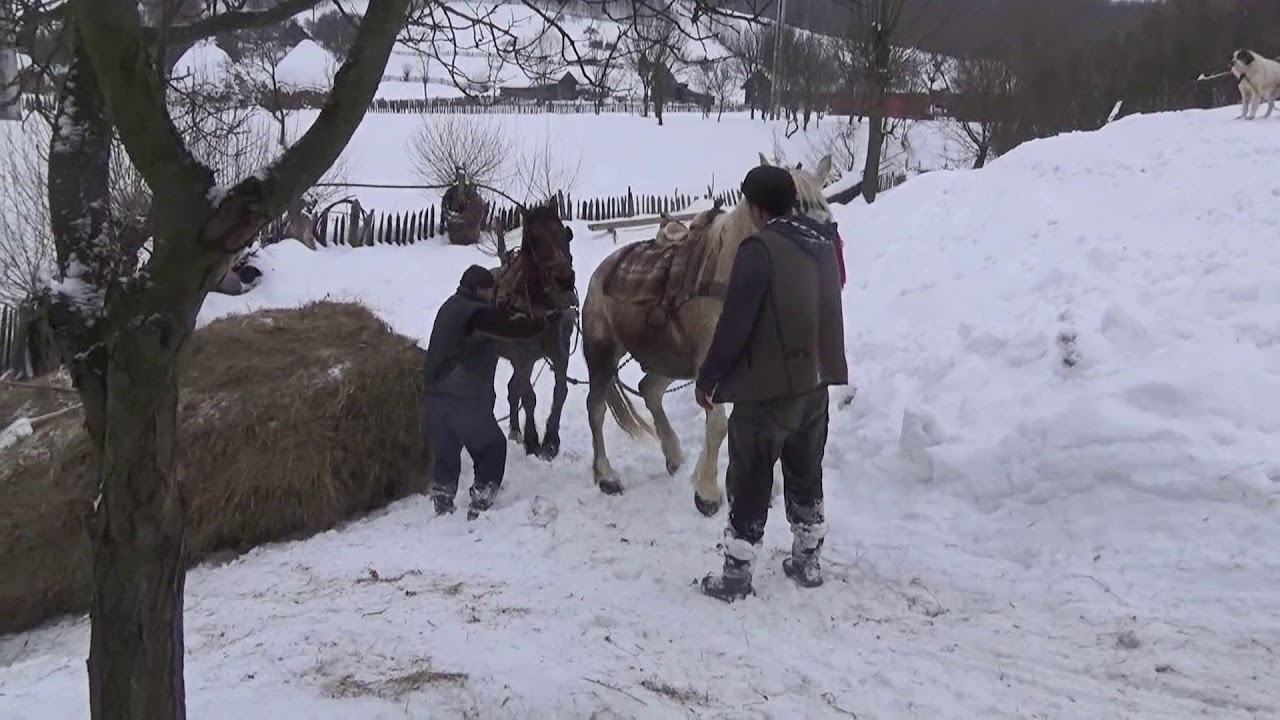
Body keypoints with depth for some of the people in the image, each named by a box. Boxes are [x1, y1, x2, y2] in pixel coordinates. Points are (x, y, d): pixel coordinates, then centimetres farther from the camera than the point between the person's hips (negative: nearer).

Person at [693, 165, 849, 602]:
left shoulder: (760, 249, -17)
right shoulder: (824, 242, 6)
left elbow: (735, 323, -17)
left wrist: (708, 377, -8)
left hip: (768, 387, -7)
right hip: (816, 381, 7)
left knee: (749, 483, 3)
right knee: (806, 476, 19)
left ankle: (735, 575, 8)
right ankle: (808, 561, 28)